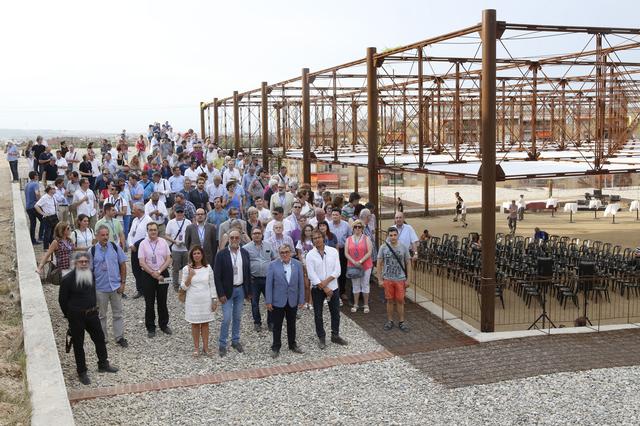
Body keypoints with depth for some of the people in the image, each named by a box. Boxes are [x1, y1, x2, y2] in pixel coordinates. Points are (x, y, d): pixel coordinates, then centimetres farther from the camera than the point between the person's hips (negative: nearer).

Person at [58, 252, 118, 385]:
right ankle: (82, 372, 18)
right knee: (78, 344, 6)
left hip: (92, 313, 5)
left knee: (100, 338, 13)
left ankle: (103, 364, 31)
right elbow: (62, 300, -7)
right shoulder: (67, 279, -16)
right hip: (76, 316, -5)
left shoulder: (91, 275, 0)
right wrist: (69, 315, 1)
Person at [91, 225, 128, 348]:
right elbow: (89, 270, -3)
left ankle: (119, 337, 19)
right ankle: (102, 338, 25)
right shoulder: (93, 251, -6)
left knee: (118, 313, 8)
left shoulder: (115, 247, -3)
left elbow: (123, 264, 2)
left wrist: (122, 282, -2)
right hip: (100, 288, -1)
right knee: (101, 315, 12)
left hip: (115, 286, 1)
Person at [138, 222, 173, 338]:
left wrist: (159, 271, -11)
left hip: (163, 273, 1)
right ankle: (150, 328, 15)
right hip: (148, 275, -1)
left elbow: (168, 260, 1)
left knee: (162, 302, 9)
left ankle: (164, 325, 24)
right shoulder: (143, 244, -3)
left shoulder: (163, 242, 2)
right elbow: (142, 263, -7)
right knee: (149, 303, 4)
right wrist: (153, 274, -14)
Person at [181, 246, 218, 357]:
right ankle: (196, 347, 18)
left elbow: (212, 285, 4)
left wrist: (214, 300, 1)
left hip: (206, 300, 1)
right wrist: (190, 276, -19)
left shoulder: (208, 268, -1)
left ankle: (205, 347, 18)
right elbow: (184, 287, -4)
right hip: (193, 301, -1)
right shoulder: (187, 269, -4)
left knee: (205, 324, 8)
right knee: (195, 324, 7)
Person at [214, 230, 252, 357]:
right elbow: (217, 276, -10)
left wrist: (249, 291, 7)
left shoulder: (245, 253, 2)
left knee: (237, 317, 13)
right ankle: (222, 344, 8)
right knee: (227, 318, -5)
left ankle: (235, 341, 27)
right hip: (227, 290, -4)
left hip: (241, 289, 4)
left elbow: (248, 273, 8)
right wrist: (221, 294, -13)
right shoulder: (221, 255, -11)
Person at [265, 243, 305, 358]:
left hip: (293, 301, 2)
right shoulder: (273, 265, -7)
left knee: (291, 325, 15)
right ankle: (276, 348, 18)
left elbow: (301, 283, 2)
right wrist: (268, 301, -8)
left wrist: (301, 300, 0)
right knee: (277, 326, 6)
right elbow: (269, 284, -6)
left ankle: (292, 345, 30)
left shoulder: (297, 265, 0)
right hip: (278, 301, -2)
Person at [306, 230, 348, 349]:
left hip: (333, 287, 1)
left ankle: (335, 335, 25)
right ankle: (321, 338, 19)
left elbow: (337, 271, -6)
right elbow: (312, 274, -11)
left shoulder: (333, 251, -2)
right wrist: (324, 288, -15)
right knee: (318, 315, 6)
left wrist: (326, 281, -17)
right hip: (317, 289, -1)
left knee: (335, 313, 9)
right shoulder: (310, 255, -6)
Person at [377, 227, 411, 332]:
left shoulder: (403, 247, -3)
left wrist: (407, 279, 2)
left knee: (400, 301, 3)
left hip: (400, 279, 0)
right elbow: (379, 264, 1)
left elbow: (407, 263, 4)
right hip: (388, 279, 0)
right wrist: (380, 279, -2)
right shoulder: (383, 247, -4)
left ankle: (401, 322, 15)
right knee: (390, 300, 8)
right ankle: (390, 321, 21)